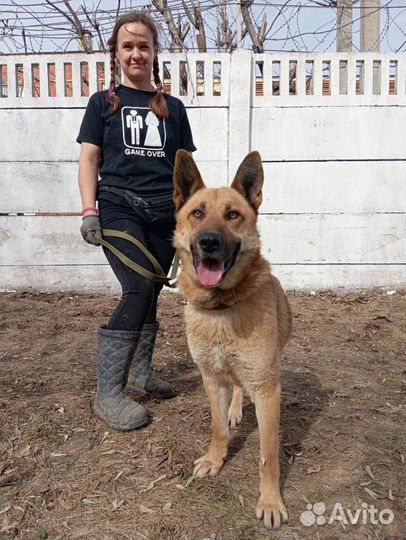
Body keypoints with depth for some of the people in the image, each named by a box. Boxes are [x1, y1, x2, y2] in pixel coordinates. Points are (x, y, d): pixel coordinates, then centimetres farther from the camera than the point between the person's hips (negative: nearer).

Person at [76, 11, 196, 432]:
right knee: (139, 290, -19)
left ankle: (140, 373, 25)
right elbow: (89, 159, 4)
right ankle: (108, 392, -11)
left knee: (150, 293, 6)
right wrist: (89, 210, -7)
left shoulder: (172, 107, 15)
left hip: (165, 212, 4)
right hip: (119, 208, -3)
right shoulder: (103, 102, 9)